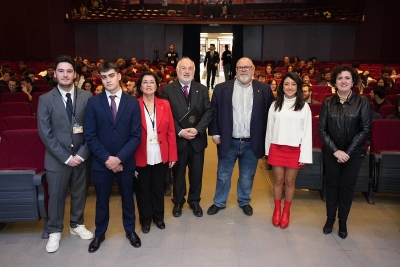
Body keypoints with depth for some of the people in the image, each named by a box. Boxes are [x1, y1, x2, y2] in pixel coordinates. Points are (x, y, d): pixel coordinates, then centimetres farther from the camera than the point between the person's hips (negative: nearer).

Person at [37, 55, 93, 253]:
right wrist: (65, 157, -13)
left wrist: (81, 154, -10)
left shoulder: (87, 97, -3)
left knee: (79, 193, 16)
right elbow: (45, 133, -8)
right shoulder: (45, 99, -5)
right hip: (57, 159, -1)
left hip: (80, 157, 1)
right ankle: (55, 231, 32)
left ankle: (77, 225, 38)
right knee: (56, 196, 12)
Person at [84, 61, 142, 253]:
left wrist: (120, 158, -16)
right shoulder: (93, 103, -3)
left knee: (127, 197, 15)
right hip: (101, 162, 0)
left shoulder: (132, 103, -2)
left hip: (125, 161, 0)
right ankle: (99, 234, 34)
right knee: (101, 200, 14)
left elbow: (136, 136, -6)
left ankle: (130, 231, 35)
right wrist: (106, 158, -14)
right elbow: (90, 136, -6)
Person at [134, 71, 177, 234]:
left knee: (159, 188, 17)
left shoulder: (165, 105, 1)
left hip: (161, 156, 2)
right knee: (143, 189, 13)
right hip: (141, 157, -2)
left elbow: (170, 132, 1)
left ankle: (158, 217, 37)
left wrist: (172, 155, -1)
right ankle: (145, 220, 33)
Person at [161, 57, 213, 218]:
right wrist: (180, 131, -18)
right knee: (178, 173, 13)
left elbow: (208, 112, -2)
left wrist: (197, 129, -16)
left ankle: (194, 201, 31)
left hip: (197, 139, 2)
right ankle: (178, 202, 30)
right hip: (177, 140, -2)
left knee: (196, 173, 12)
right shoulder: (167, 90, -3)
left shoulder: (202, 89, 6)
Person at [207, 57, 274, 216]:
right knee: (223, 175, 14)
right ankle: (219, 202, 34)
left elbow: (270, 113, 1)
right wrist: (214, 133, -6)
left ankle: (244, 202, 39)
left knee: (247, 176, 17)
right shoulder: (222, 88, -2)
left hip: (252, 143, 1)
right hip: (228, 142, 0)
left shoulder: (264, 89, 0)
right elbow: (213, 112, 0)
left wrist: (266, 137, -2)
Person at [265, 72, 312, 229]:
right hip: (277, 148, 1)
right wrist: (268, 149, 8)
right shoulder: (275, 105, 3)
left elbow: (307, 131, -3)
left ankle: (286, 211, 28)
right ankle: (277, 210, 28)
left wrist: (305, 155, -7)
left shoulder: (304, 107, -2)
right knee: (278, 180, 10)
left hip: (295, 149, -1)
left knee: (290, 181, 10)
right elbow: (270, 128, 7)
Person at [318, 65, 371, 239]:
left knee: (347, 187, 8)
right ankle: (330, 219, 26)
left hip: (354, 154, -1)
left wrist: (348, 152, -12)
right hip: (331, 153, 1)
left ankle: (343, 222, 25)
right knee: (331, 185, 10)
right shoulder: (328, 103, -3)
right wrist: (336, 150, -13)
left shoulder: (362, 102, -7)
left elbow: (365, 130, -8)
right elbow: (321, 129, -4)